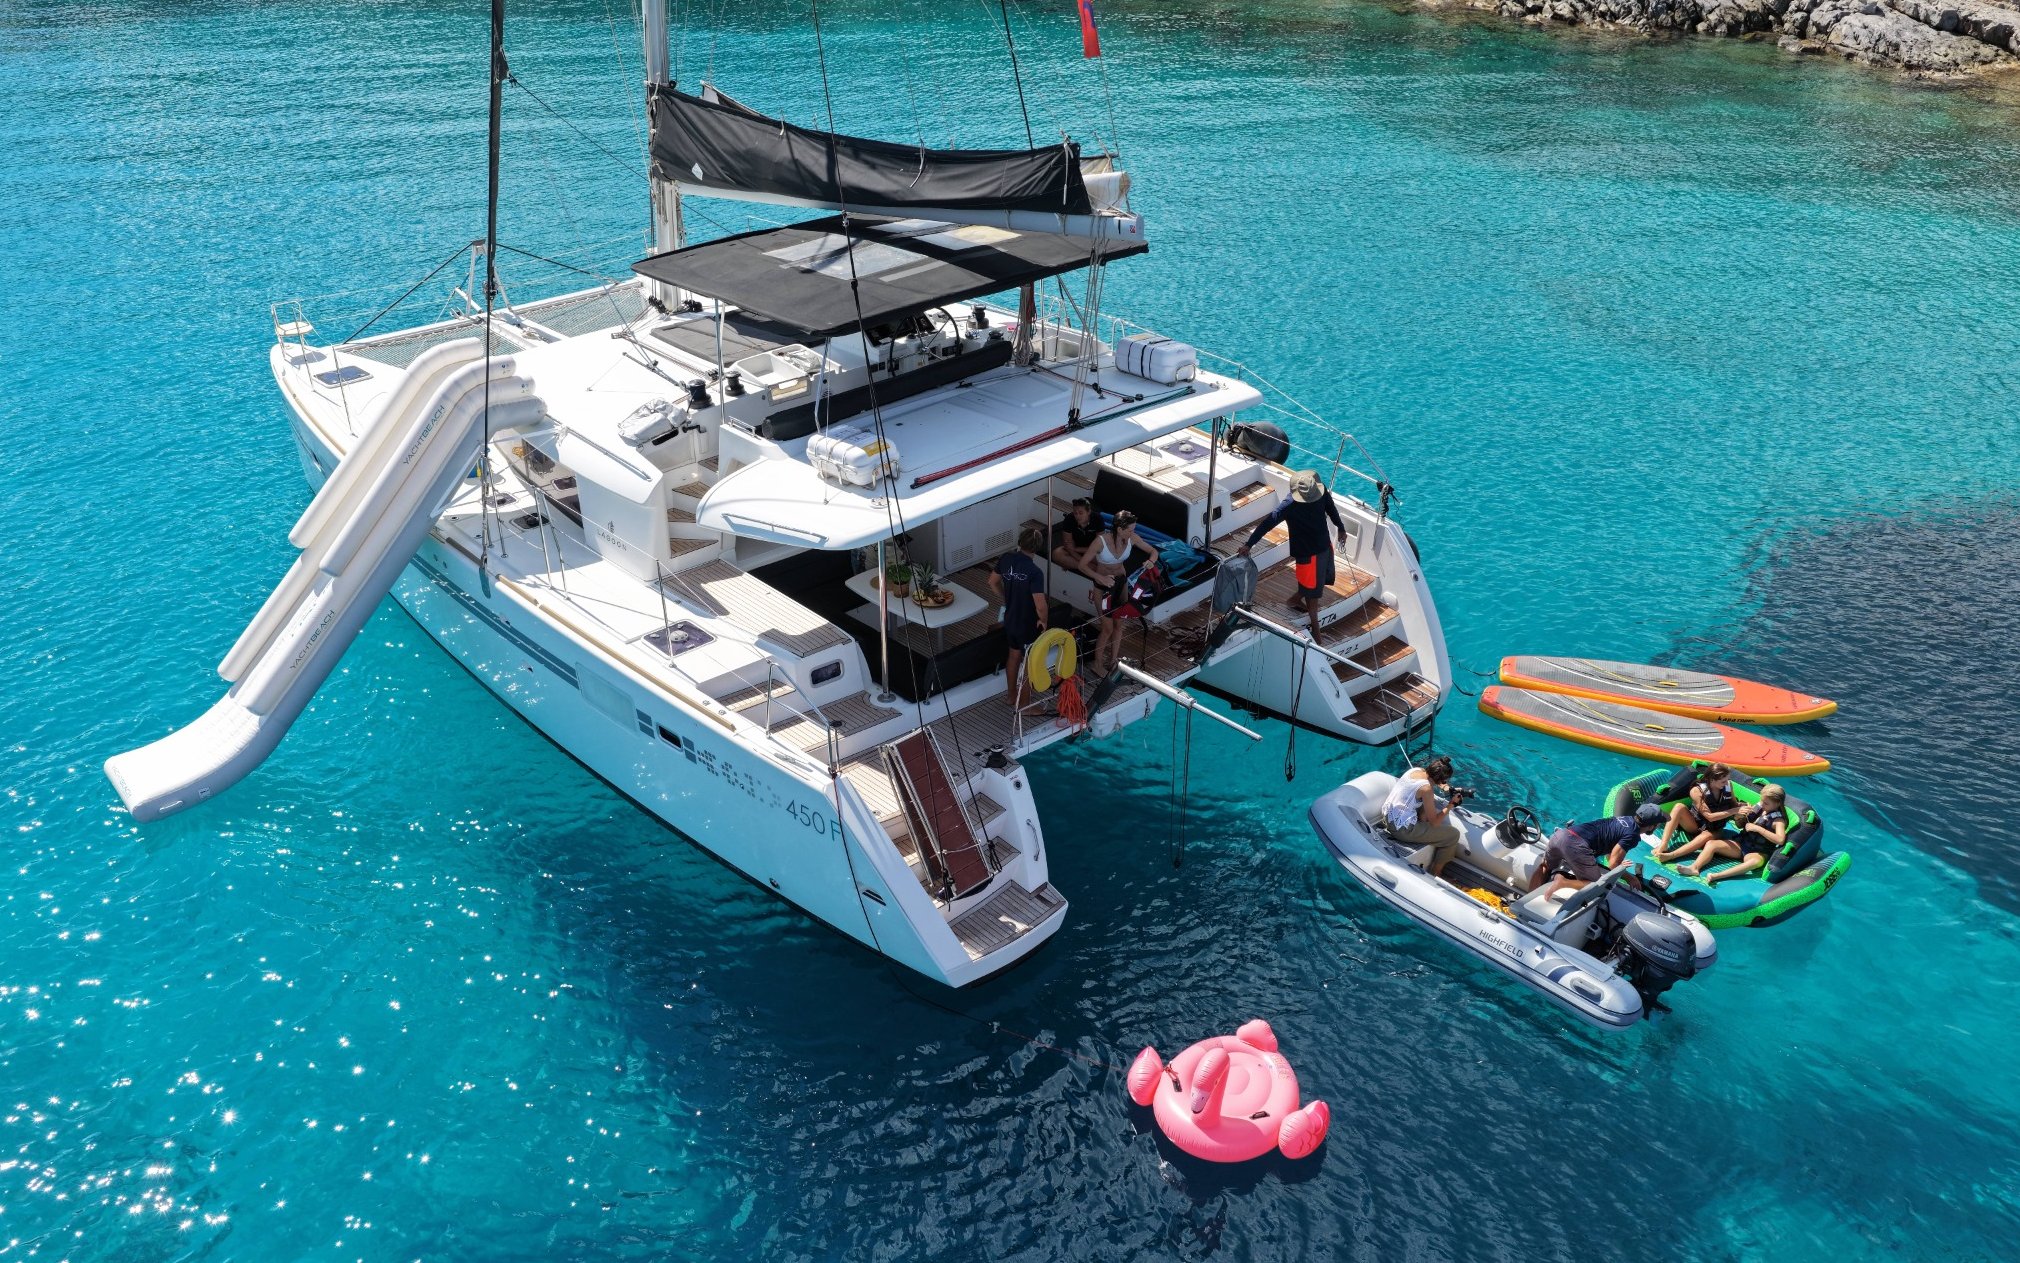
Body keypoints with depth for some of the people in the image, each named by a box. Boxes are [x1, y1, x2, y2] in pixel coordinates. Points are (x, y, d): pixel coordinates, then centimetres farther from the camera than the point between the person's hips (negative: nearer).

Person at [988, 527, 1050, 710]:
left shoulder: (1006, 559, -9)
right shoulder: (1035, 572, -30)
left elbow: (993, 582, 7)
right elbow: (1040, 605, -29)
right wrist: (1044, 621, -9)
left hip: (1010, 620, 7)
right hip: (1028, 624, -7)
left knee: (1013, 655, 25)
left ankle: (1012, 697, 40)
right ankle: (1023, 704, 25)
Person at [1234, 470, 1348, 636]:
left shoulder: (1322, 490, -13)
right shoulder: (1289, 506, -30)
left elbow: (1331, 508, 7)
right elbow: (1267, 524, -29)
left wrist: (1340, 528, 21)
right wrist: (1248, 545, -31)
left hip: (1325, 546, 7)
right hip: (1307, 553, -6)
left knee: (1322, 580, 24)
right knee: (1312, 592, 6)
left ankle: (1296, 600, 48)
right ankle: (1315, 628, 24)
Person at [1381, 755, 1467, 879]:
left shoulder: (1416, 770, 0)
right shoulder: (1427, 788, -22)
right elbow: (1434, 822, -14)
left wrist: (1447, 788, 9)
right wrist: (1451, 804, -4)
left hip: (1388, 818, 9)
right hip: (1402, 830, -9)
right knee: (1453, 834, -1)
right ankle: (1436, 872, 13)